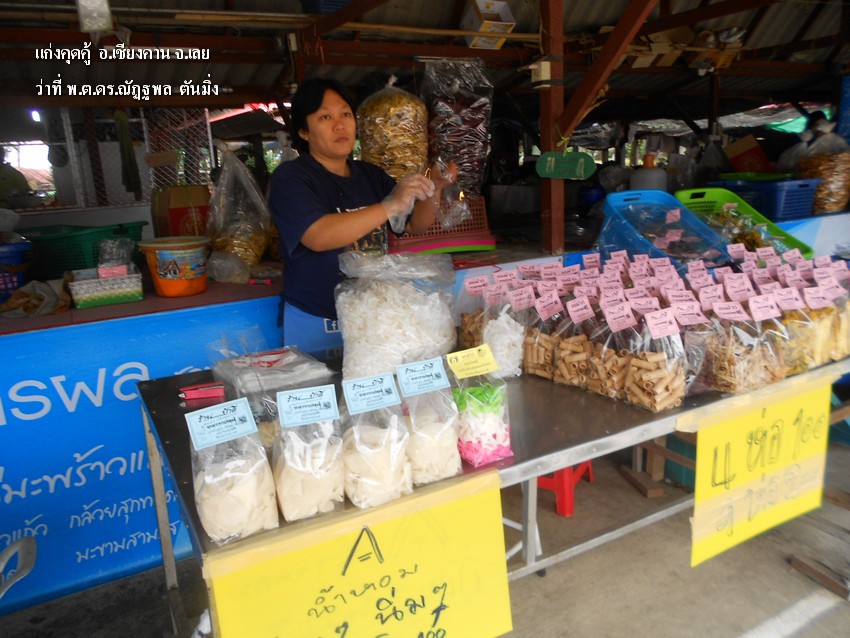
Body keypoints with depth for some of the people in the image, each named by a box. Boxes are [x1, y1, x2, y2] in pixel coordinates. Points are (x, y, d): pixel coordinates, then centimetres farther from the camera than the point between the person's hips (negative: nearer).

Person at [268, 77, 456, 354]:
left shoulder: (371, 175, 8)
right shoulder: (289, 178, -9)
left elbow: (415, 226, 12)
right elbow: (318, 237, -26)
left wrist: (432, 194, -8)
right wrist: (390, 206, -30)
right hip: (315, 324, -5)